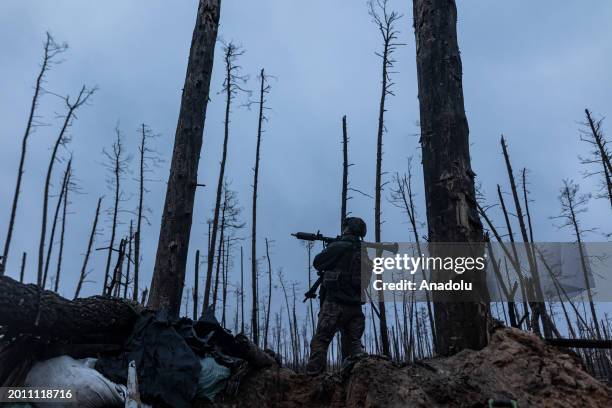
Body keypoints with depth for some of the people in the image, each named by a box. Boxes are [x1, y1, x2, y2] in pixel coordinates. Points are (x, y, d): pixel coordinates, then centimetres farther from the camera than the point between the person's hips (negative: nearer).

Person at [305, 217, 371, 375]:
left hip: (335, 303, -6)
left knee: (320, 341, -1)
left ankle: (313, 375, -4)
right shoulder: (364, 252, 10)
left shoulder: (338, 247, -8)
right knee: (353, 341, 13)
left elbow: (317, 263, 1)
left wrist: (328, 251, 21)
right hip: (355, 306, 6)